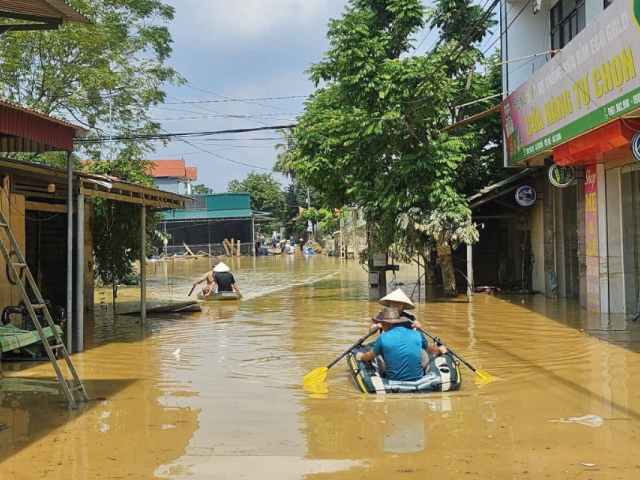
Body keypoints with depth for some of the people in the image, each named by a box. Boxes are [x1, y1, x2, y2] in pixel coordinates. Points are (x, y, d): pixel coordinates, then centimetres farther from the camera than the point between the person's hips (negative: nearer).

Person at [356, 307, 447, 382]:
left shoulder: (383, 338, -10)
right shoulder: (417, 335, -1)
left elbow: (369, 357, 9)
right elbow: (432, 348, 21)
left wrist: (361, 357, 32)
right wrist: (440, 350, 44)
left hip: (394, 381, -2)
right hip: (418, 379, 2)